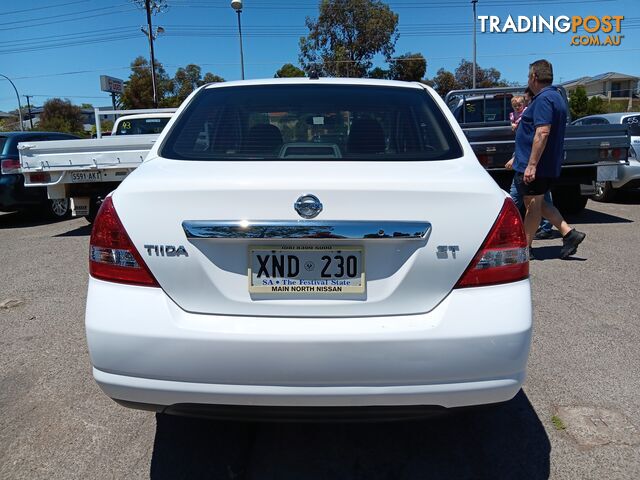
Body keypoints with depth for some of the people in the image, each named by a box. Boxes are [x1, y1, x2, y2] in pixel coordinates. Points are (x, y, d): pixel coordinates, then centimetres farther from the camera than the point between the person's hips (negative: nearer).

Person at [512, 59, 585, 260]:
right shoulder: (556, 97, 17)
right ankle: (569, 233, 14)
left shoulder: (544, 99, -16)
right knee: (538, 203, 18)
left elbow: (542, 133, -26)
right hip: (549, 165, 10)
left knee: (533, 205, -1)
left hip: (534, 166, -10)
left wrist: (531, 165, -28)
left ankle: (524, 247, 10)